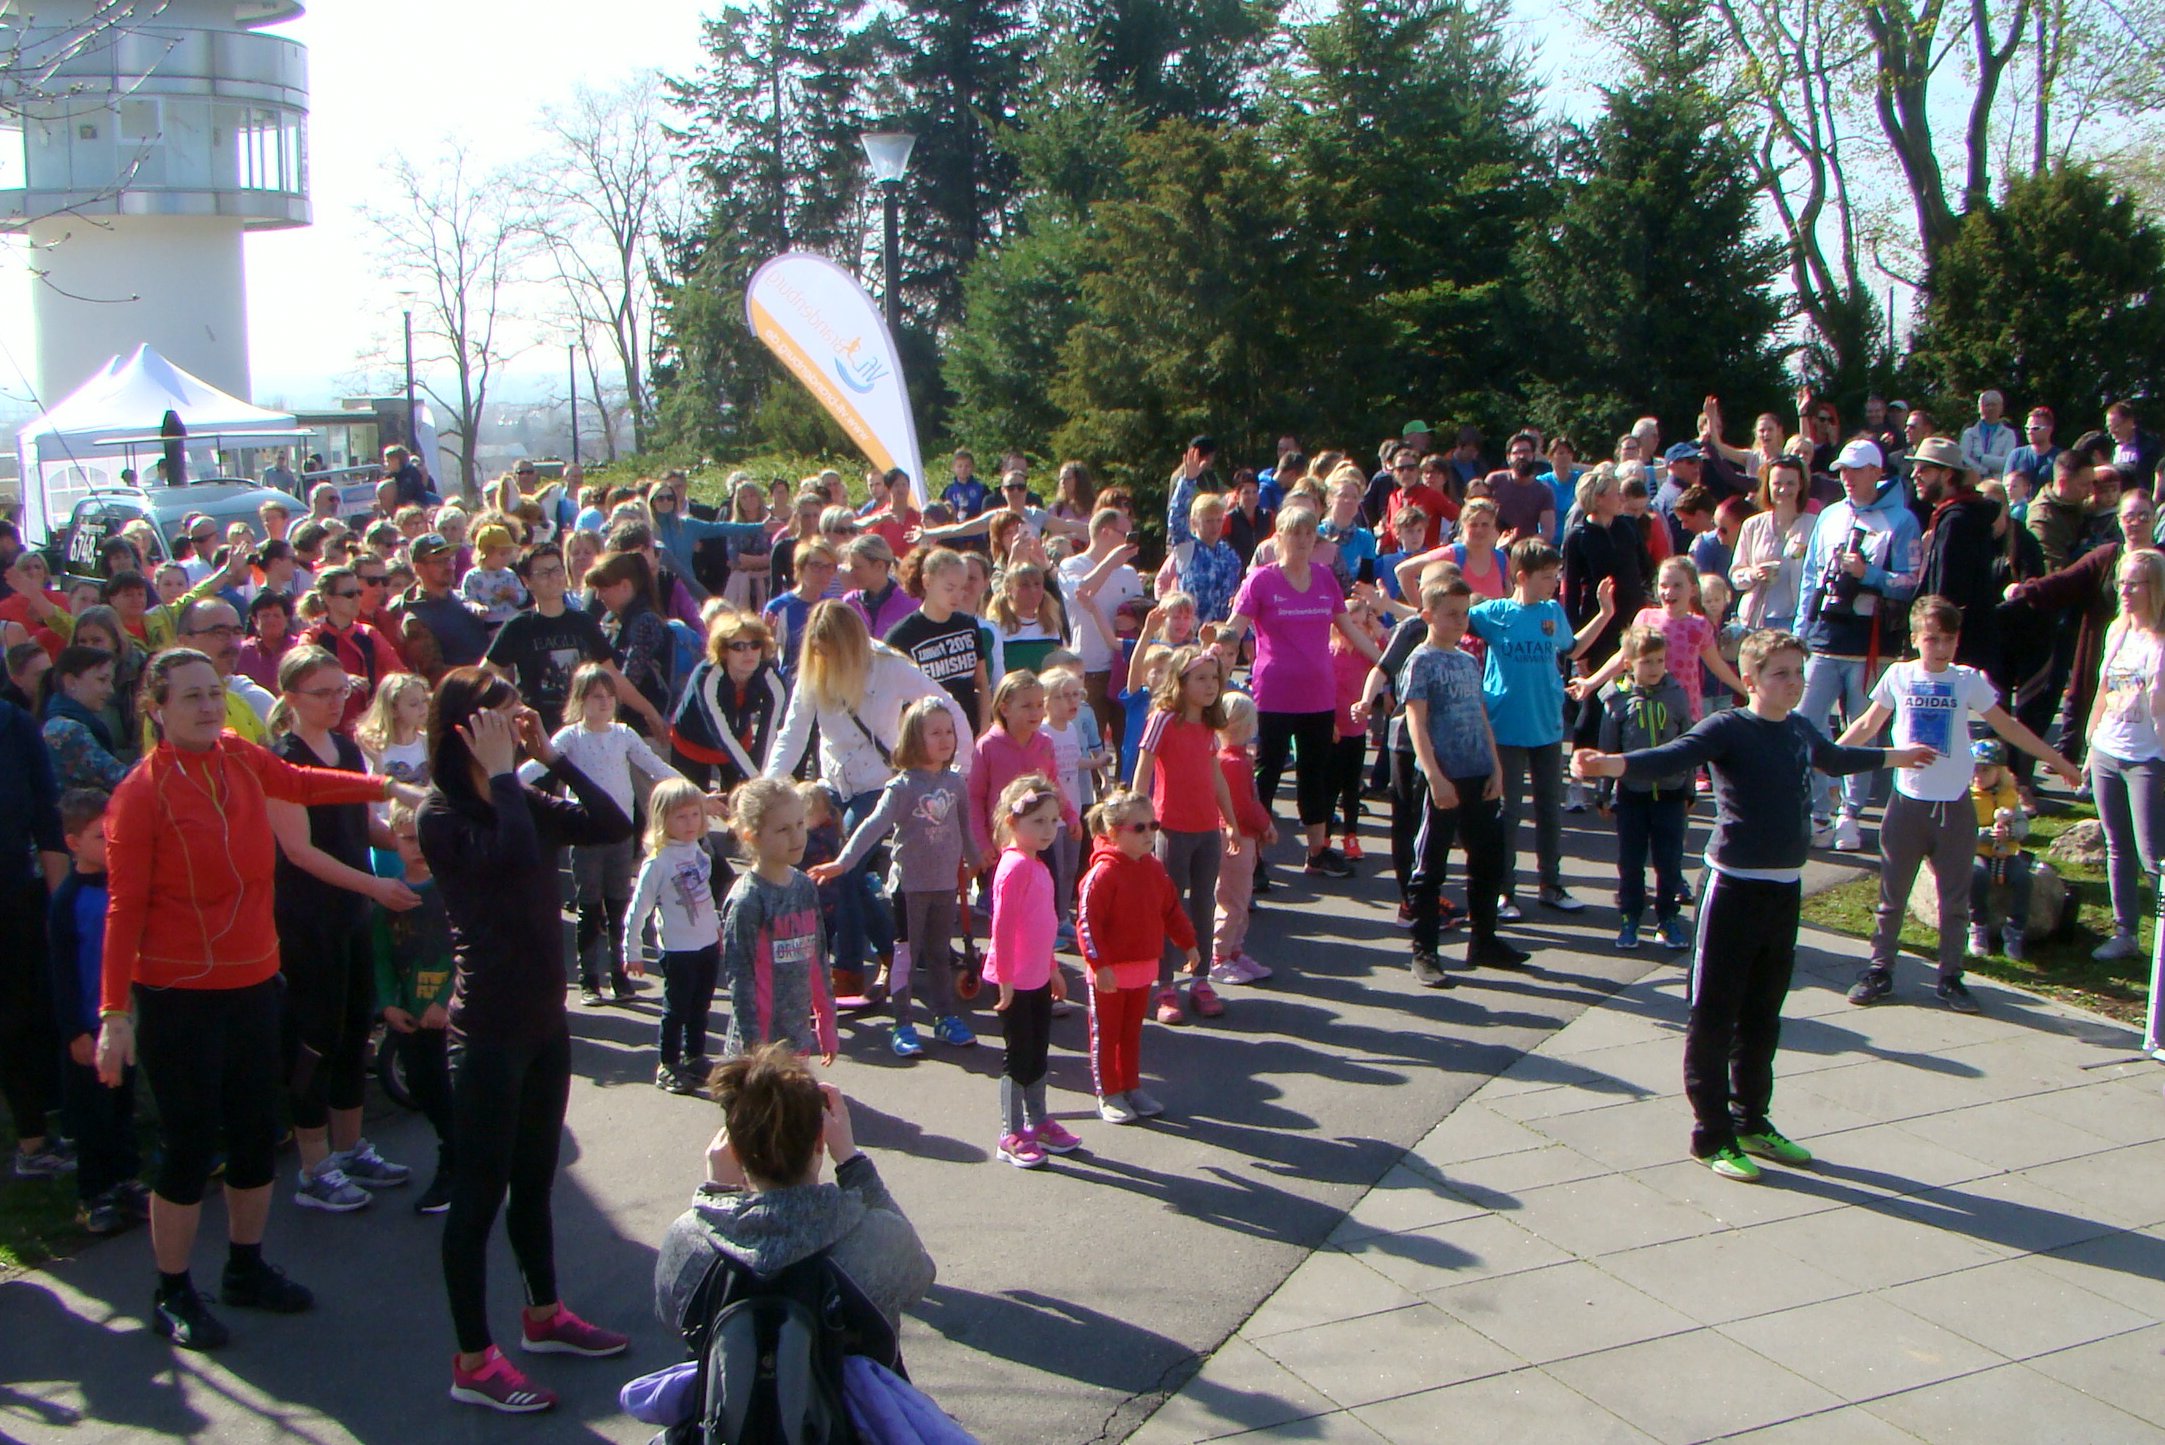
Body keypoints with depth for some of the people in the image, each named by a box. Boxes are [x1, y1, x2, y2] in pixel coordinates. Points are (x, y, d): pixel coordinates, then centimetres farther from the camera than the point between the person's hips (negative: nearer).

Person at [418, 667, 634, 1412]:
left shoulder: (523, 803, 8)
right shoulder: (443, 816, -16)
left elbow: (613, 825, 2)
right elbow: (513, 859, -34)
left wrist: (550, 755, -2)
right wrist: (501, 773, -25)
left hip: (544, 1017, 8)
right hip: (489, 1028, -8)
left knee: (535, 1179, 21)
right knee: (479, 1193, 0)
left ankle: (544, 1315, 37)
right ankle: (473, 1363, 10)